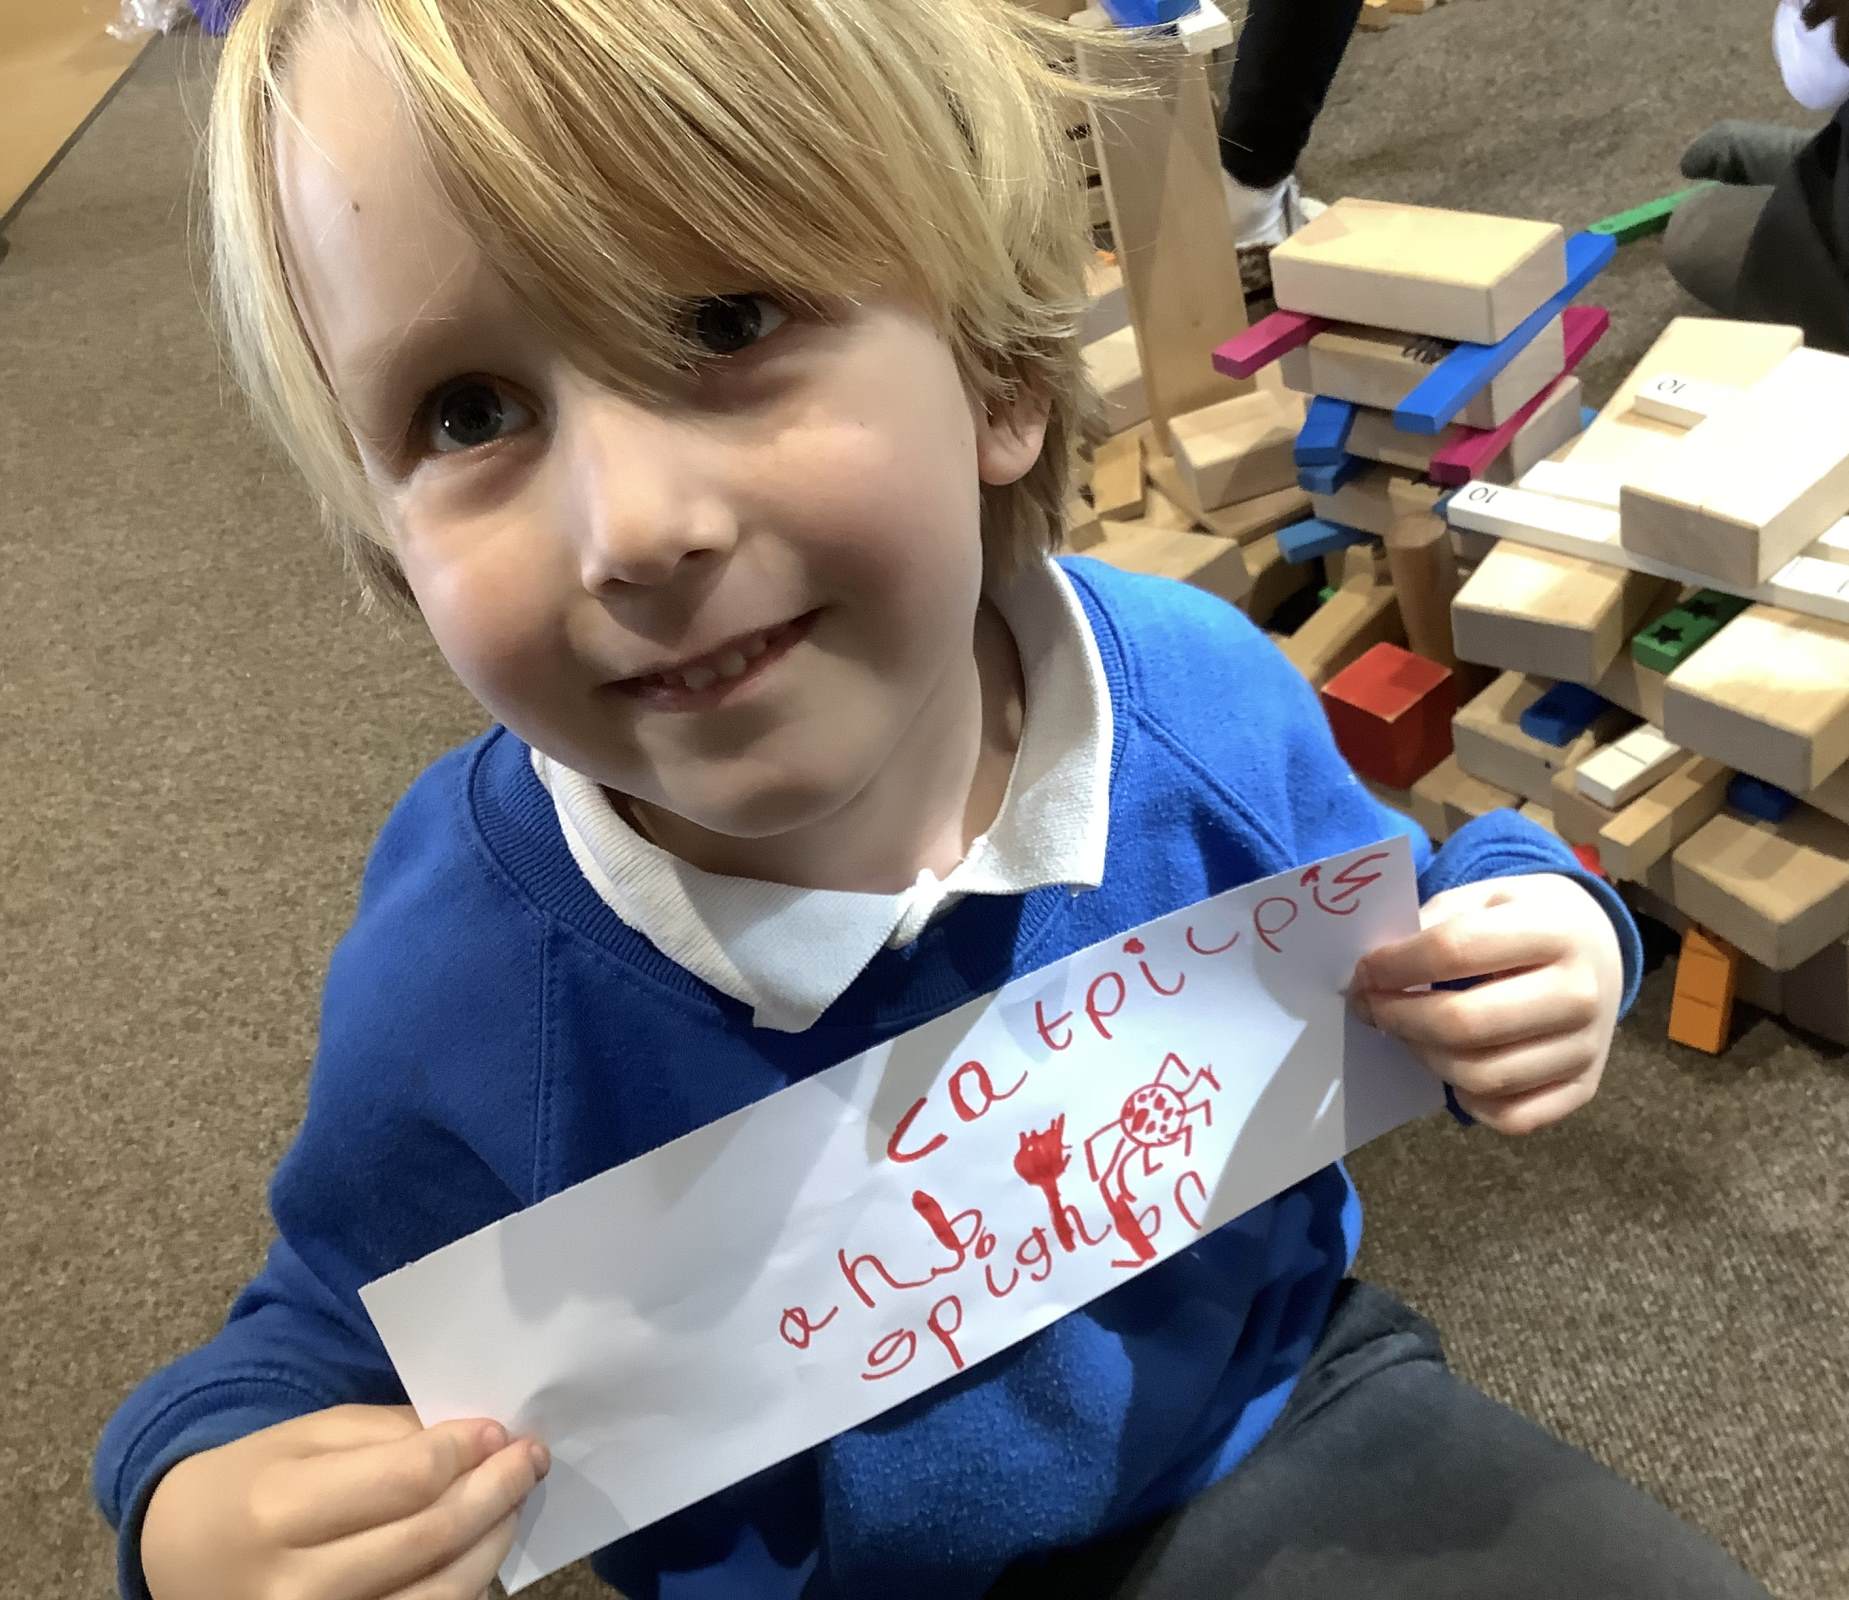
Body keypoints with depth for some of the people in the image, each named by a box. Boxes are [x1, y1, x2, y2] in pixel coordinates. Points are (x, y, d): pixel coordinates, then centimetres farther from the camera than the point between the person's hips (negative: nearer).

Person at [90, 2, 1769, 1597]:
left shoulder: (1205, 697, -19)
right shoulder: (456, 991, -27)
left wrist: (1528, 929, -20)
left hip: (1280, 1409, 2)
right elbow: (348, 1341, -8)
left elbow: (1369, 949, 1)